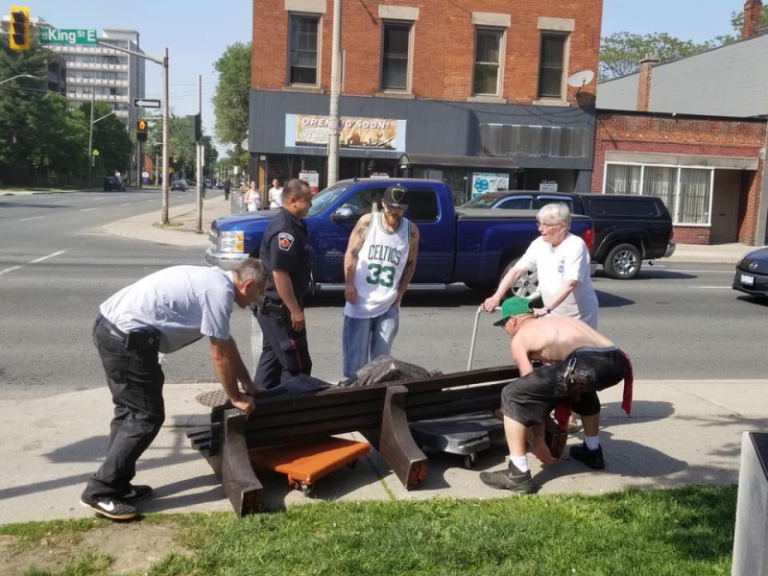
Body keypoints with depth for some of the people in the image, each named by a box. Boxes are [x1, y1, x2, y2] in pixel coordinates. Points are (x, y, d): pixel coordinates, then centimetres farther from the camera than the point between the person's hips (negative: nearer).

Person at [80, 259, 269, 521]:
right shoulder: (220, 290, -11)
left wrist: (248, 383, 30)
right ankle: (100, 492, 3)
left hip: (110, 326, 11)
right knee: (147, 416, -3)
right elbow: (220, 354, -7)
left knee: (130, 411, 18)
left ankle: (116, 485, 25)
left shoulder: (214, 281, 19)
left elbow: (227, 342, 27)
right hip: (127, 336, -11)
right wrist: (236, 397, 5)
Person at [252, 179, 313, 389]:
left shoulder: (288, 224, 11)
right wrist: (295, 310, -23)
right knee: (297, 364, -4)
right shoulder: (285, 229, -22)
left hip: (273, 305, 11)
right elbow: (279, 273, -27)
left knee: (273, 356, 19)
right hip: (279, 308, -11)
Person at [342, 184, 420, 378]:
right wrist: (349, 285, -9)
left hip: (389, 306, 2)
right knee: (355, 357, 4)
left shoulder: (411, 231, 0)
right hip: (360, 303, -2)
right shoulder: (367, 222, -5)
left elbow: (410, 263, 9)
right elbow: (351, 254, -2)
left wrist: (400, 293, 2)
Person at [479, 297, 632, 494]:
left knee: (512, 396, 6)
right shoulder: (557, 321, 39)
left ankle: (518, 474, 4)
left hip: (586, 365, -8)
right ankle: (592, 452, 50)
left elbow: (532, 389, 16)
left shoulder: (519, 339, 18)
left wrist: (538, 441, 24)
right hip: (618, 362, 8)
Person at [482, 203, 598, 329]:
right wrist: (497, 297, -15)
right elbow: (516, 271, -3)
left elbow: (570, 284, -29)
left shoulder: (576, 246, -20)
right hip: (554, 316, 6)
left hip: (579, 317, -5)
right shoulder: (539, 244, -1)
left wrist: (546, 309, -39)